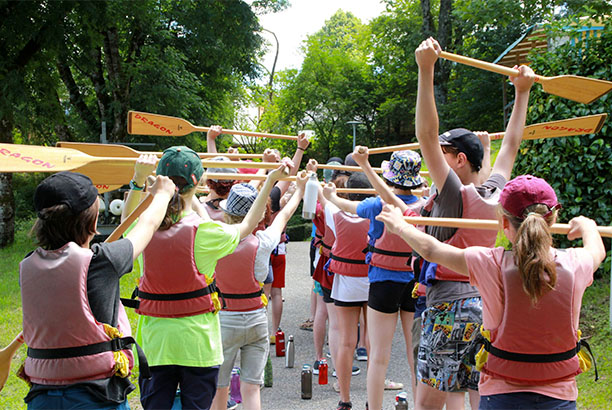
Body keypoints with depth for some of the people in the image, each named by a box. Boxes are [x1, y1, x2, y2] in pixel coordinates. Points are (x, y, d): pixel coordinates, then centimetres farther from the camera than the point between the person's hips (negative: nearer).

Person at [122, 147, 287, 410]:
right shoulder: (204, 232, -14)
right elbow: (247, 226, 5)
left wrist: (137, 181, 11)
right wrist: (269, 182, 12)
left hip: (153, 341, 3)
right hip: (196, 341, -3)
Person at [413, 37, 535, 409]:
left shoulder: (456, 194, -13)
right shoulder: (496, 193, 6)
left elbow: (426, 136, -19)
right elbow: (511, 145, 20)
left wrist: (426, 70, -22)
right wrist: (522, 92, 28)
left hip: (450, 306, -7)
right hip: (487, 304, 7)